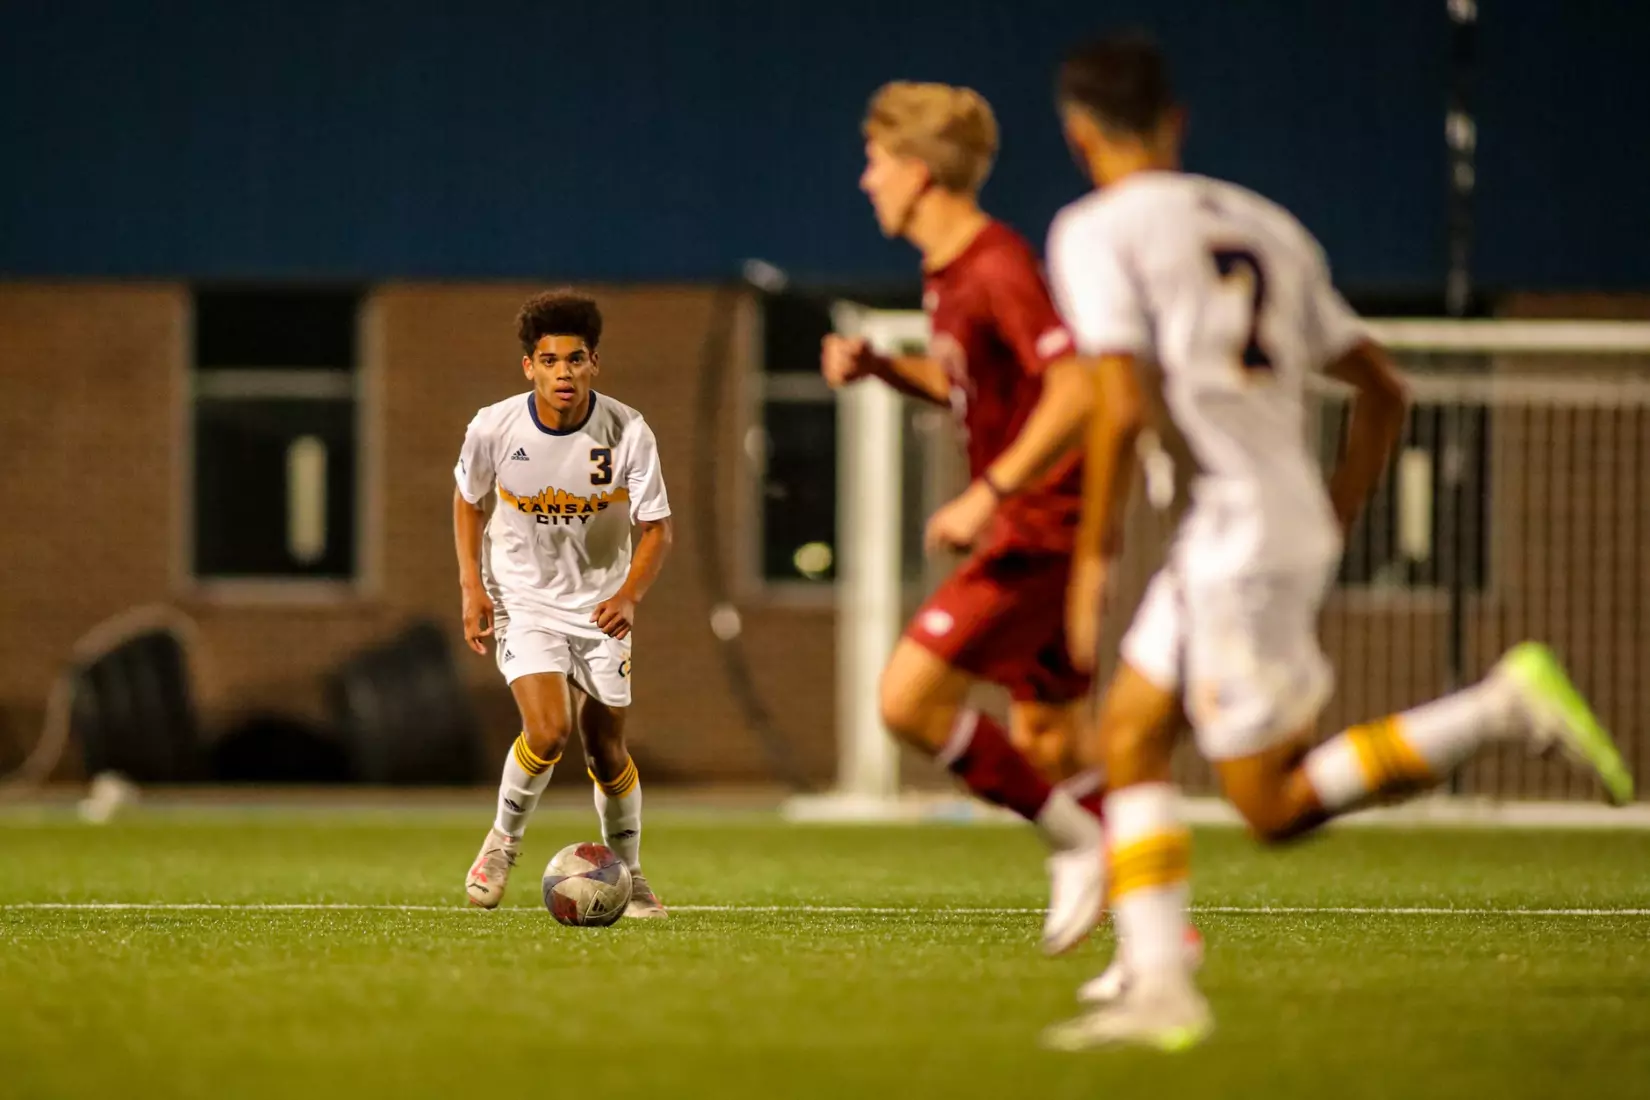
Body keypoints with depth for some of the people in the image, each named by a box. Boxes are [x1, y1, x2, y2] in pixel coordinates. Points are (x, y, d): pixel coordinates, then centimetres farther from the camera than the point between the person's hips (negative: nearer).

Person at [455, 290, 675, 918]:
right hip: (522, 601, -1)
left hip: (600, 603, 1)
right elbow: (467, 499, 5)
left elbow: (656, 527, -10)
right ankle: (504, 839, 5)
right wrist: (472, 587, -5)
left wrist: (629, 595, -27)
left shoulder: (628, 433, -16)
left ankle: (627, 872, 29)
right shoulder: (494, 429, -15)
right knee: (548, 732, -21)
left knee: (607, 749, 6)